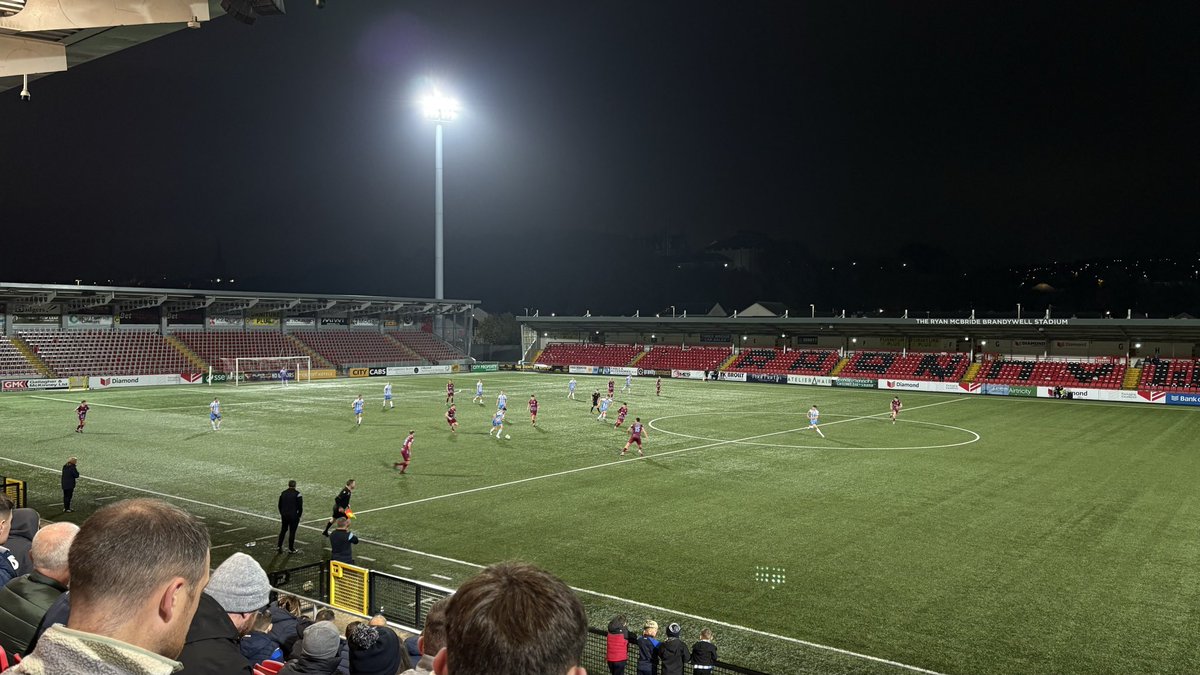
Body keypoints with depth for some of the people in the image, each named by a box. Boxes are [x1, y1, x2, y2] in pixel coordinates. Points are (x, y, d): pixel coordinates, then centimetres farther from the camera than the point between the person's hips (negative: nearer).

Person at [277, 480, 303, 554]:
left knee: (283, 530, 19)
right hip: (294, 516, -4)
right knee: (292, 532, 4)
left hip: (284, 516, 4)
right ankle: (291, 549, 10)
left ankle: (279, 546, 13)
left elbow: (280, 505, 10)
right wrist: (299, 515, 2)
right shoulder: (298, 494, -10)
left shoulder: (282, 493, 5)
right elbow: (300, 507, -11)